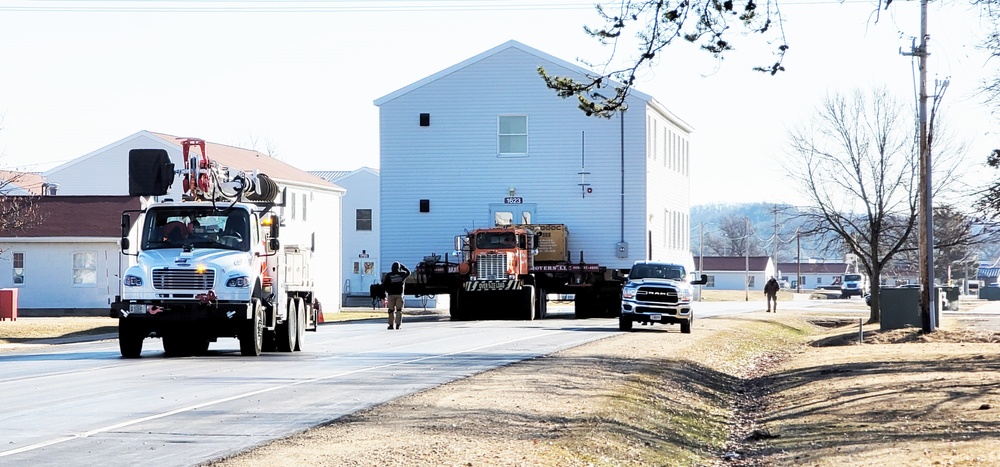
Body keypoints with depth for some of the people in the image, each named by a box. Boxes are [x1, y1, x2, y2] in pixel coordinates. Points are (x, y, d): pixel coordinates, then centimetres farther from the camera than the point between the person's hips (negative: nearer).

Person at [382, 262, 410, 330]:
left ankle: (391, 324, 4)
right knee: (399, 310, 3)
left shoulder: (388, 275, 0)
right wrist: (402, 266, 28)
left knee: (391, 310, 6)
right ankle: (398, 324, -5)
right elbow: (408, 272, 25)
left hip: (391, 294, 0)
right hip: (399, 294, 0)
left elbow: (384, 285, -2)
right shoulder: (402, 274, 3)